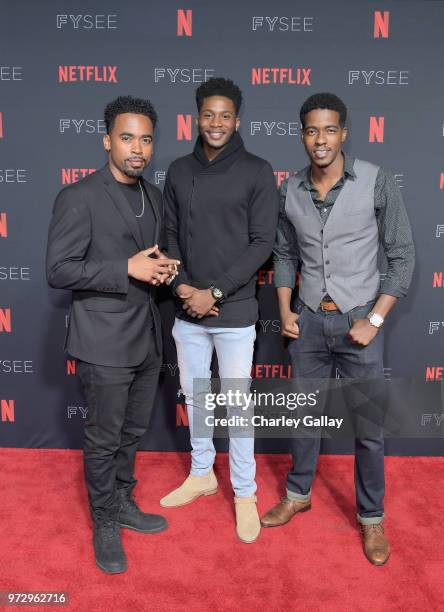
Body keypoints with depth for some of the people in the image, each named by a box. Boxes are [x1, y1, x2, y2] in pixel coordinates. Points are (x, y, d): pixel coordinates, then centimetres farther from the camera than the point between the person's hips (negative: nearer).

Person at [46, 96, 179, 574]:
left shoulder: (155, 197, 10)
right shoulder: (79, 197, -12)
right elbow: (58, 271, -16)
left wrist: (164, 267, -3)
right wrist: (127, 269, -21)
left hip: (147, 339, 7)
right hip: (104, 343, -7)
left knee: (132, 433, 20)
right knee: (104, 440, 8)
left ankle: (123, 503, 40)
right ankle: (105, 525, 28)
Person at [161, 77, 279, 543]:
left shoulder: (256, 172, -5)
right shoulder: (179, 171, 7)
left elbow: (262, 243, -9)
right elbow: (169, 235, 7)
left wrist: (214, 292, -14)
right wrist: (182, 286, -10)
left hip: (235, 312, -4)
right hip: (187, 311, 4)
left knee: (237, 404, 4)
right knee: (194, 396, 16)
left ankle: (244, 493, 22)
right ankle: (201, 474, 37)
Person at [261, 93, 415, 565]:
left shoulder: (376, 182, -11)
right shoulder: (290, 190, 0)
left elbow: (402, 256, -7)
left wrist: (375, 319, -12)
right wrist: (285, 310, 2)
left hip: (358, 320, -3)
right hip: (308, 320, 3)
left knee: (368, 425, 7)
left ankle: (371, 517, 28)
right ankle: (298, 494, 37)